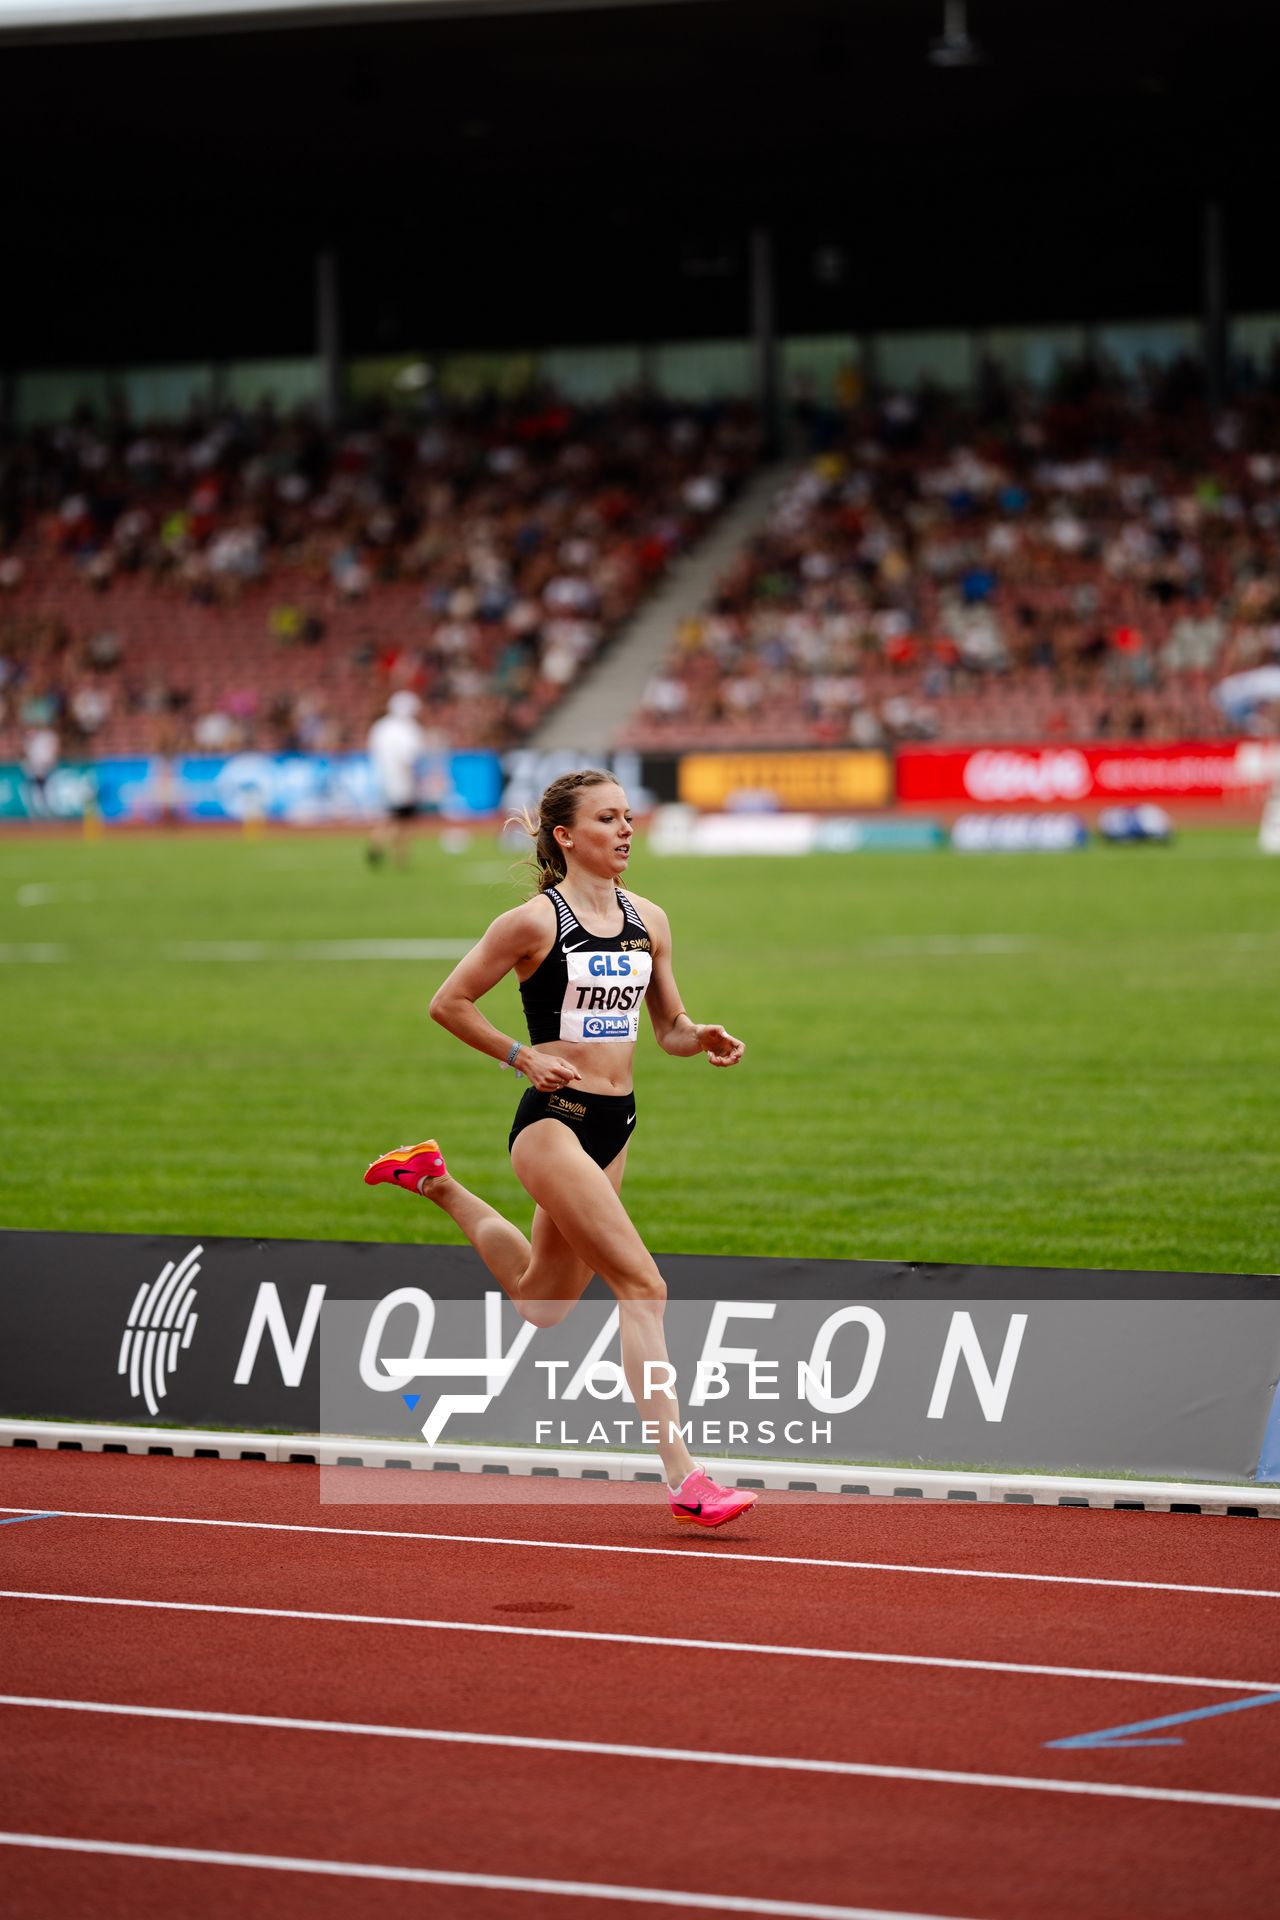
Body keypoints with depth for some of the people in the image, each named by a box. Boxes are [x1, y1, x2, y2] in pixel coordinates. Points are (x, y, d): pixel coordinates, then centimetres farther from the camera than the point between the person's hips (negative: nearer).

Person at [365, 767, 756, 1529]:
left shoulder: (649, 921, 8)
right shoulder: (535, 922, -10)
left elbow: (670, 1027, 15)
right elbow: (449, 1002, -4)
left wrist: (703, 1040, -7)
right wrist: (524, 1057, -13)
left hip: (614, 1124, 8)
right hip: (553, 1122, -8)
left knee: (541, 1302, 21)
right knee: (641, 1284, -17)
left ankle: (438, 1183, 43)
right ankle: (683, 1477, -18)